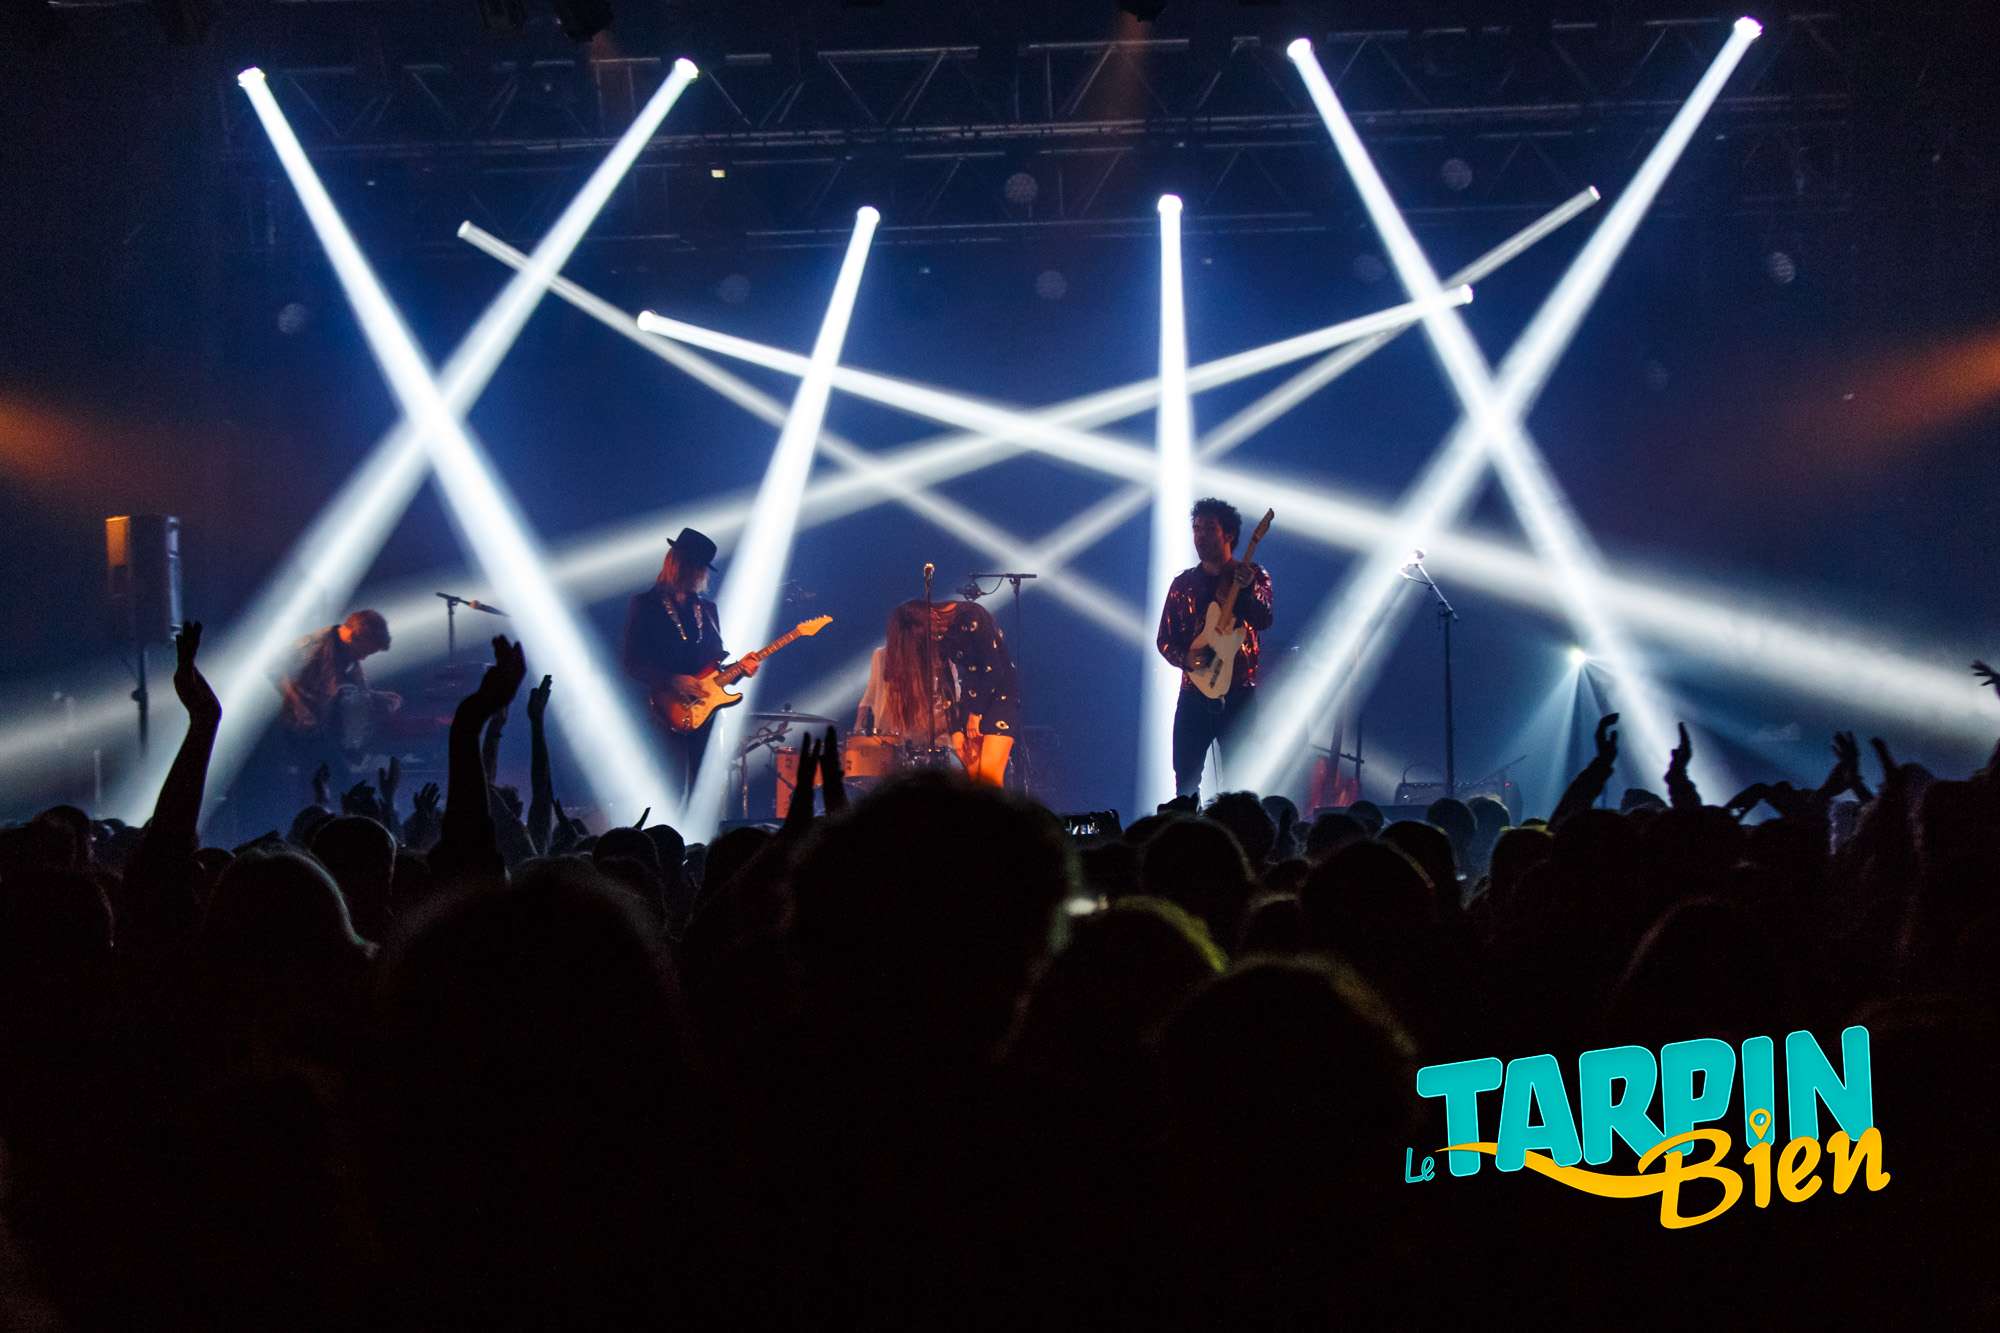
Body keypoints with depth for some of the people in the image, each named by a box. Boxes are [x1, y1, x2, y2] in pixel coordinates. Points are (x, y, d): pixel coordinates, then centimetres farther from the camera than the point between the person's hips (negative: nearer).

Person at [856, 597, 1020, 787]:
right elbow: (946, 686, 3)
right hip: (972, 694, 6)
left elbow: (993, 666, -19)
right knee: (971, 773, -6)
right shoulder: (938, 638, 2)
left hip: (1002, 692, -6)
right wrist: (955, 730, -6)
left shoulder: (971, 618, -18)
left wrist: (976, 712, -14)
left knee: (988, 773, -19)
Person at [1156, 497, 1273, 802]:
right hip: (1194, 695, 3)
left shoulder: (1253, 576, 2)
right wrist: (1187, 660, -10)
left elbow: (1264, 620, -16)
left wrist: (1247, 589, -35)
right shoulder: (1183, 583, 11)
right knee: (1185, 781, -1)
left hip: (1240, 695, -3)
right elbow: (1165, 640, 11)